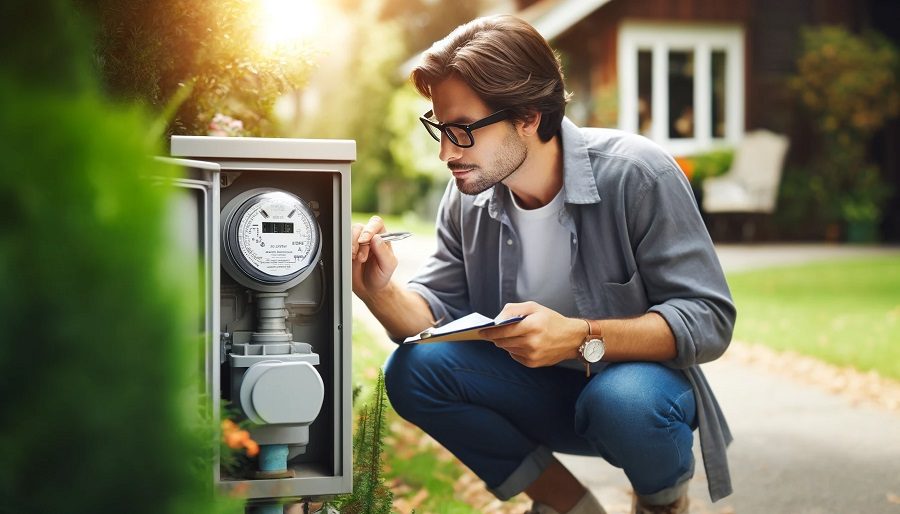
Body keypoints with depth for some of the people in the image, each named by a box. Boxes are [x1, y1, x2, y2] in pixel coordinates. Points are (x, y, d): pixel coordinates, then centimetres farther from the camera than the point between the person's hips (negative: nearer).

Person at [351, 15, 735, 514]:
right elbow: (438, 312, -2)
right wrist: (383, 292, -25)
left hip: (638, 378, -4)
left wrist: (581, 337, -35)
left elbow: (709, 319, -22)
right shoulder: (467, 195, -5)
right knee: (412, 370, -17)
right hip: (541, 391, 5)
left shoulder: (636, 173, -21)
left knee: (624, 400, -37)